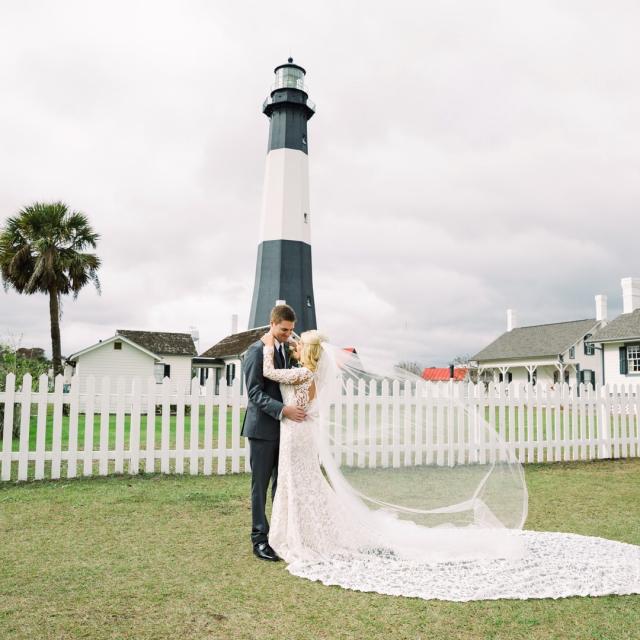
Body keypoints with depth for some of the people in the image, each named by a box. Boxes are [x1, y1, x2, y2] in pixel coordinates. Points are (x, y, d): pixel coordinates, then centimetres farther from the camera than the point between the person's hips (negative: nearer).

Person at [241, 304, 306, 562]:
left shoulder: (289, 349, 11)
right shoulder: (257, 351, -11)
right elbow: (254, 393, -17)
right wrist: (283, 410, -27)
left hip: (285, 428, 7)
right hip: (263, 428, -7)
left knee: (282, 484, 12)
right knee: (261, 486, 2)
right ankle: (260, 540, 10)